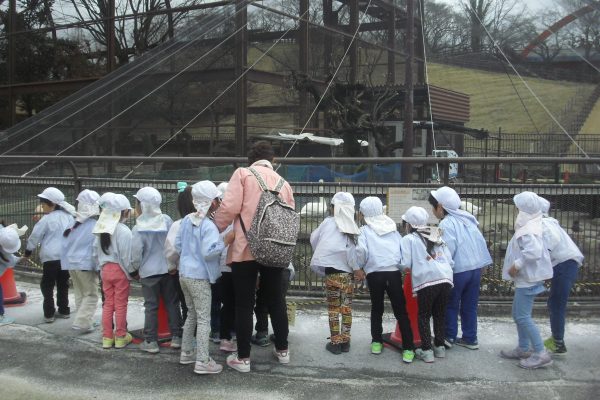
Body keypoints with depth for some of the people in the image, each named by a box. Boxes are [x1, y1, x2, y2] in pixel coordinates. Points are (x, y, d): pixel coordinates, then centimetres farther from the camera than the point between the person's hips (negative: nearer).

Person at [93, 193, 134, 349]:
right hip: (119, 270, -6)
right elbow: (126, 256, -17)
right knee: (120, 304, 5)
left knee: (108, 304, 13)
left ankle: (107, 337, 18)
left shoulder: (101, 229, 5)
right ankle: (120, 337, 13)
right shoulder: (123, 230, -16)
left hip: (105, 269, 6)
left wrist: (101, 266, 18)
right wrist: (130, 273, -7)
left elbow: (95, 252, 10)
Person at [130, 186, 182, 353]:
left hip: (149, 271, -3)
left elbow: (135, 253, -10)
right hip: (168, 269, 3)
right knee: (172, 303, 11)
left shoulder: (138, 228, -13)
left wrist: (133, 269, 8)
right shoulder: (167, 220, -6)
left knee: (151, 306, 6)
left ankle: (151, 341, 9)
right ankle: (176, 337, 15)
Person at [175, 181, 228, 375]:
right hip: (199, 277, -8)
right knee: (204, 319, -2)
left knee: (192, 314, 20)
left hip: (184, 273, 8)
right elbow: (208, 252, -25)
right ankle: (202, 362, -2)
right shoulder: (208, 226, -19)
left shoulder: (186, 220, 5)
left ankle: (186, 352, 28)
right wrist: (223, 243, -14)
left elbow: (178, 244, 12)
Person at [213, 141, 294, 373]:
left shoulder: (243, 174, -1)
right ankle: (282, 350, 28)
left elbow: (229, 207, -12)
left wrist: (217, 229, 3)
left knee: (244, 304, 5)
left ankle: (243, 358, 11)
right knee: (276, 300, 17)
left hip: (246, 249, -4)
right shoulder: (282, 182, 12)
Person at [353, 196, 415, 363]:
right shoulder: (392, 227, 17)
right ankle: (408, 348, 0)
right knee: (400, 310, 3)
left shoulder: (365, 230, 5)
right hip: (394, 272, 2)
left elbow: (361, 250, -9)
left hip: (374, 273, -1)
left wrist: (358, 266, 7)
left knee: (376, 308, 18)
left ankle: (377, 342, 22)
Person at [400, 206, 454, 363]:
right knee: (440, 315, 19)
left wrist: (414, 266, 21)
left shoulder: (408, 239, 8)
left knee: (424, 317, 8)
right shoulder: (437, 236, 23)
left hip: (426, 281, -5)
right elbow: (449, 260, 17)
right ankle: (440, 347, 26)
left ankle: (426, 351, 8)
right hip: (445, 279, 5)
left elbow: (406, 264, 0)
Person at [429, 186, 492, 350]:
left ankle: (449, 336, 15)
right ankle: (470, 338, 21)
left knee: (451, 305, 10)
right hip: (476, 267, 7)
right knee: (470, 305, 15)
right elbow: (480, 241, 12)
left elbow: (449, 250, -22)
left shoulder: (447, 223, -14)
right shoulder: (467, 217, 9)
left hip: (459, 270, -7)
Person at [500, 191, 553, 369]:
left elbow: (533, 251, -37)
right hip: (526, 278, 11)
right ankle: (523, 349, 26)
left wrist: (517, 264, -26)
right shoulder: (530, 226, 11)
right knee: (518, 314, 17)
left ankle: (541, 354, -4)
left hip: (528, 279, -11)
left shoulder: (528, 230, -22)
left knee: (523, 316, -7)